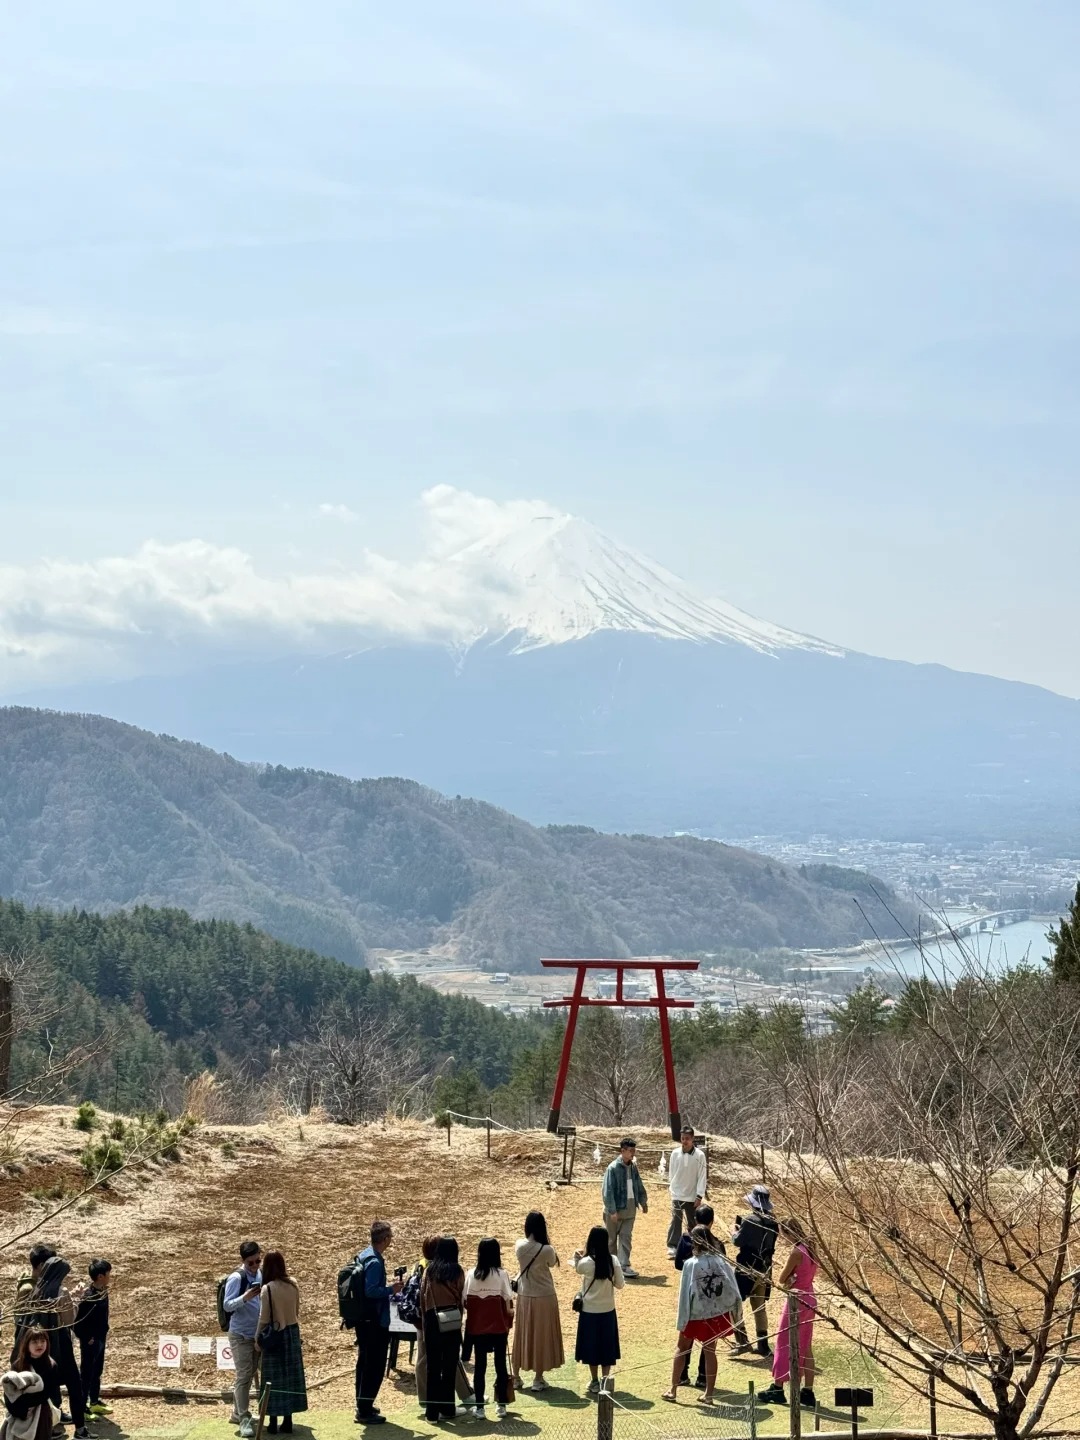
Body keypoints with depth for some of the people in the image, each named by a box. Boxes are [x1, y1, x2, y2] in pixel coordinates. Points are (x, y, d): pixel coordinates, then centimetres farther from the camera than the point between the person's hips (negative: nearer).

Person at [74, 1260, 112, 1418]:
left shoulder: (103, 1292, 1)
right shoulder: (88, 1297, -26)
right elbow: (78, 1322, -23)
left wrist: (105, 1332, 10)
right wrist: (87, 1338, -16)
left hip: (100, 1339, 9)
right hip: (90, 1341, -9)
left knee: (97, 1372, 20)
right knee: (86, 1373, 3)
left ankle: (94, 1402, 33)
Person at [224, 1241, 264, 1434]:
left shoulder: (260, 1275, 5)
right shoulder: (236, 1278, -16)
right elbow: (227, 1305, -20)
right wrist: (245, 1298, -34)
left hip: (257, 1333, 7)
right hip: (240, 1335, -7)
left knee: (250, 1374, 14)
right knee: (244, 1376, -7)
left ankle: (237, 1413, 26)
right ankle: (244, 1418, -2)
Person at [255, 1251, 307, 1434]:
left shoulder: (267, 1289, -17)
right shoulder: (293, 1284, -2)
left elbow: (264, 1319, -13)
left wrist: (258, 1340, -1)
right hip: (292, 1334, 5)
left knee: (274, 1379, 4)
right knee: (290, 1376, 11)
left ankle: (274, 1422, 9)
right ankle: (287, 1421, 16)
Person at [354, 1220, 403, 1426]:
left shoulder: (363, 1256, 10)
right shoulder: (375, 1262, -21)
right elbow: (371, 1291, -27)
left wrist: (389, 1287, 17)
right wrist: (391, 1289, -15)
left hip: (364, 1320, 10)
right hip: (375, 1322, -10)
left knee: (365, 1363, 19)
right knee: (375, 1366, -3)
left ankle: (363, 1405, 29)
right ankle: (365, 1411, 0)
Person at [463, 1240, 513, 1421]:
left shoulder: (471, 1274, -2)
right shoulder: (501, 1274, -8)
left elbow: (465, 1302, -2)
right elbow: (507, 1302, -9)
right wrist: (510, 1314, 10)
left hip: (477, 1327, 2)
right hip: (498, 1326, -2)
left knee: (480, 1366, 6)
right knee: (500, 1364, 9)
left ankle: (479, 1407, 7)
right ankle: (501, 1405, 13)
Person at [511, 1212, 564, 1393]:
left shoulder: (519, 1246, -11)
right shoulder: (547, 1250, -22)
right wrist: (547, 1242, -6)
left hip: (524, 1297, 4)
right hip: (544, 1297, -4)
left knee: (521, 1335, 17)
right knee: (542, 1336, 9)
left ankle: (516, 1377, 26)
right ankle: (538, 1380, 15)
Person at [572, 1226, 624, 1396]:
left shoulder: (586, 1262, -17)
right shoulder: (613, 1261, -11)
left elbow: (578, 1269, 6)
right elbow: (619, 1284, -3)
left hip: (589, 1311, -2)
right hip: (607, 1311, 2)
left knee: (591, 1345, 11)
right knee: (606, 1346, 13)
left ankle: (595, 1382, 18)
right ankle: (606, 1380, 13)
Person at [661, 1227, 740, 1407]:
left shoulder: (691, 1264, -16)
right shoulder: (722, 1261, -9)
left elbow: (685, 1294, -12)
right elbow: (733, 1289, -5)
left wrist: (681, 1321, -5)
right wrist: (735, 1310, 8)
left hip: (695, 1315, -2)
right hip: (717, 1314, 2)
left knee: (681, 1349, 16)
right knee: (710, 1352, 14)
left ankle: (673, 1390, 20)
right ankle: (708, 1393, 14)